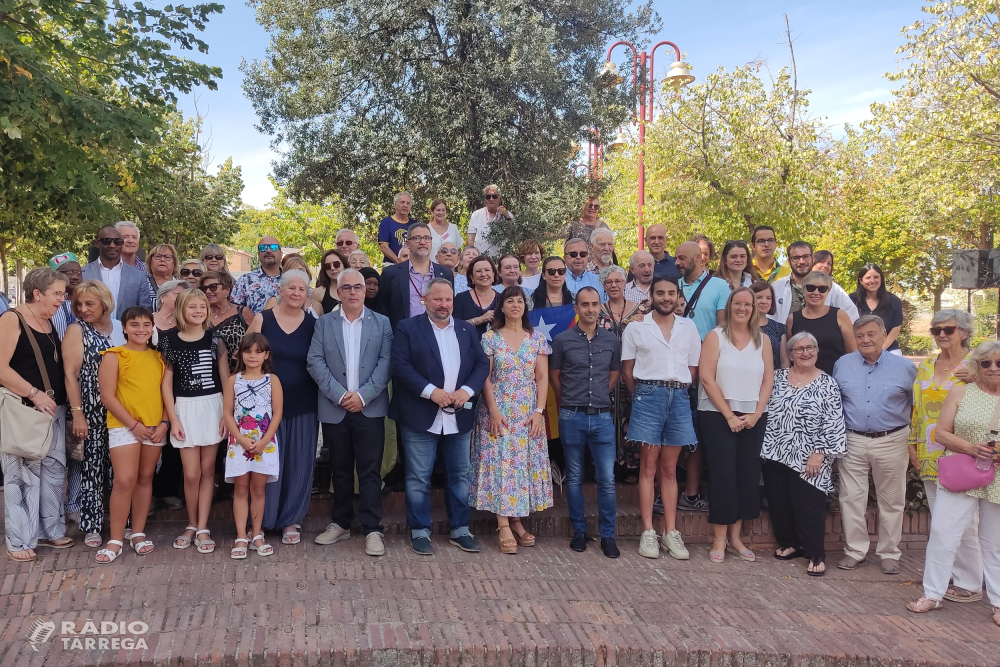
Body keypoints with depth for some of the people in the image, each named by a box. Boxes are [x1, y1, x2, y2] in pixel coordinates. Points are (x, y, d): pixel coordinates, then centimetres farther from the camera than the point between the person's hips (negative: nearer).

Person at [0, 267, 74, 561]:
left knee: (53, 470, 12)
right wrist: (34, 394, -18)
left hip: (53, 408, 7)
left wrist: (58, 399, 8)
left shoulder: (49, 321, 12)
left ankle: (49, 530, 24)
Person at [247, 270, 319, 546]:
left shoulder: (313, 325, 2)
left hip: (302, 406, 1)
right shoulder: (262, 319, 0)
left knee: (298, 464, 7)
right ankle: (261, 520, 21)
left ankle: (290, 520, 21)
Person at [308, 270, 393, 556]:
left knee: (370, 470, -2)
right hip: (334, 409, 2)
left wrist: (363, 395, -13)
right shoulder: (324, 323, 8)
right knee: (340, 469, 12)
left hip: (370, 409, -1)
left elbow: (386, 362, -3)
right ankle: (340, 523, 24)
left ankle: (373, 529, 4)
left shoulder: (382, 323, 6)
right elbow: (315, 362, -1)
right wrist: (339, 395, -12)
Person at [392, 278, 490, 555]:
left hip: (460, 417, 4)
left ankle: (459, 529, 24)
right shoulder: (408, 328, -1)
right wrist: (431, 391, -19)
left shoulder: (468, 330, 11)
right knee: (418, 478, 3)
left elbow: (482, 364, 6)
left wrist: (467, 390, -11)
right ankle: (419, 531, 16)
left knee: (460, 475, 12)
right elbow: (401, 366, -11)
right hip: (421, 417, -4)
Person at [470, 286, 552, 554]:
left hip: (529, 414, 2)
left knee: (525, 463, 3)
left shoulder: (537, 338, 6)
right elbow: (486, 378, -3)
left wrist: (539, 411, -6)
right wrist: (493, 411, -12)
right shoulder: (490, 338, 0)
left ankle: (516, 520, 13)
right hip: (498, 412, -2)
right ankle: (503, 526, -2)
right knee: (499, 463, -5)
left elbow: (542, 378, 4)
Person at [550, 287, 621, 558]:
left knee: (607, 479, -1)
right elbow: (554, 376, 9)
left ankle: (608, 535, 10)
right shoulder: (562, 340, 0)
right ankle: (579, 531, 21)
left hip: (602, 416, 1)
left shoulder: (612, 340, 6)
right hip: (572, 416, -1)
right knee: (574, 477, 9)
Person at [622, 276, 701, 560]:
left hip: (678, 397, 3)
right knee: (649, 466, 0)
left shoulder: (689, 328, 11)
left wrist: (676, 390, 2)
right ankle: (648, 533, 3)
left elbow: (693, 368, 11)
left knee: (670, 469, 8)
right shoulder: (636, 328, 4)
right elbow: (627, 369, 5)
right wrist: (641, 396, 3)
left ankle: (671, 533, 11)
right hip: (648, 395, -2)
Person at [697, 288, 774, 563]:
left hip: (753, 418, 4)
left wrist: (756, 414, -7)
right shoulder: (715, 336, -2)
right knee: (723, 475, -3)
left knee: (748, 476, 5)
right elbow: (706, 378, -9)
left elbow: (768, 380, 6)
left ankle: (735, 537, 16)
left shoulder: (762, 340, 9)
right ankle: (720, 539, 5)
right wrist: (729, 415, -12)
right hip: (718, 416, -3)